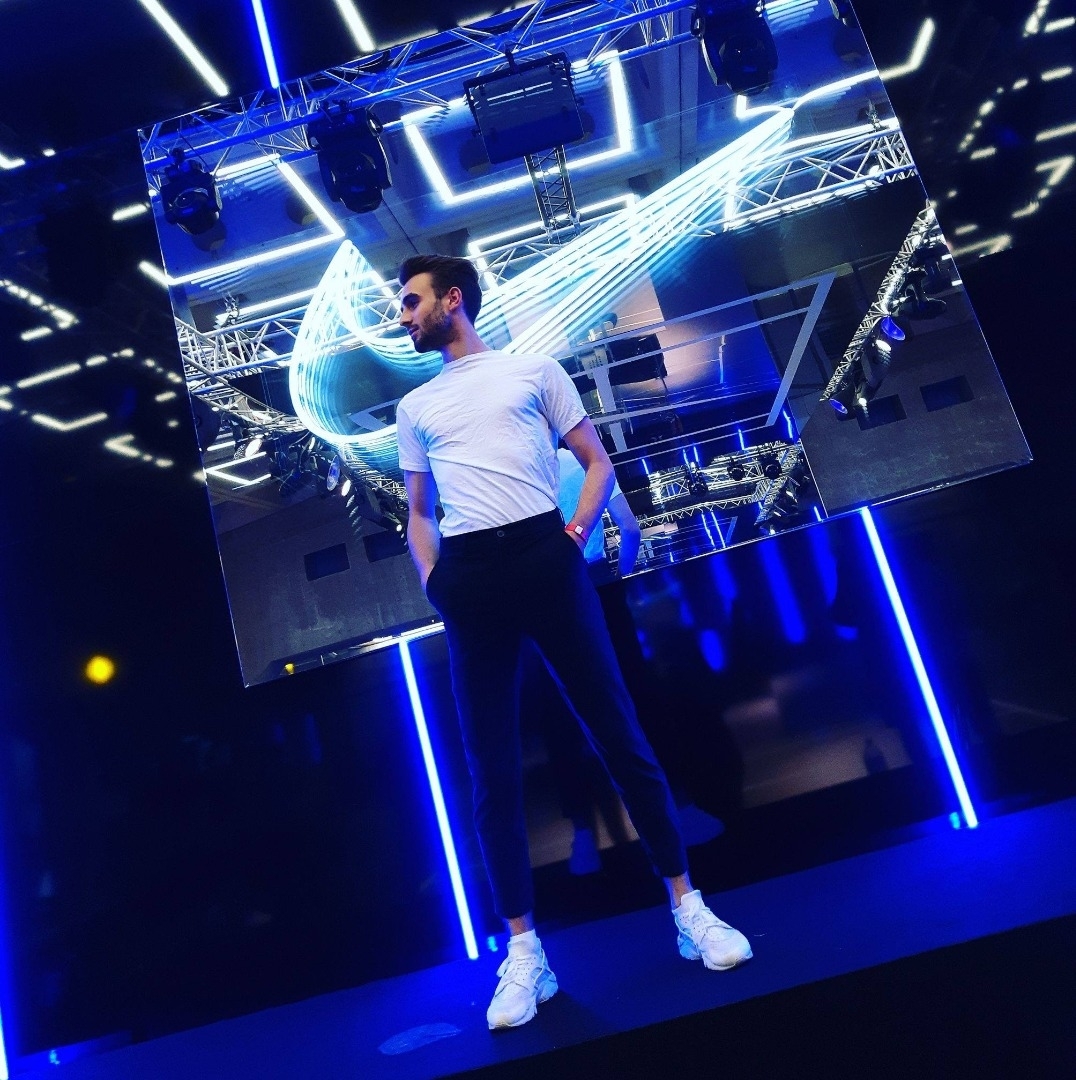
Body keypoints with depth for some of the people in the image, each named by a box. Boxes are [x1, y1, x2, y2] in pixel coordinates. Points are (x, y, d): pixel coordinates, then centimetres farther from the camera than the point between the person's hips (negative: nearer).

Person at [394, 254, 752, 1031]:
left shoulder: (534, 371, 13)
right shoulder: (415, 407, 21)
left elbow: (598, 461, 12)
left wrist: (578, 529, -4)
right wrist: (431, 578, 7)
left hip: (545, 557, -2)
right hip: (469, 580, 3)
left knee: (619, 735, 0)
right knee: (493, 772, 1)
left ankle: (688, 908, 15)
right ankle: (525, 952, 10)